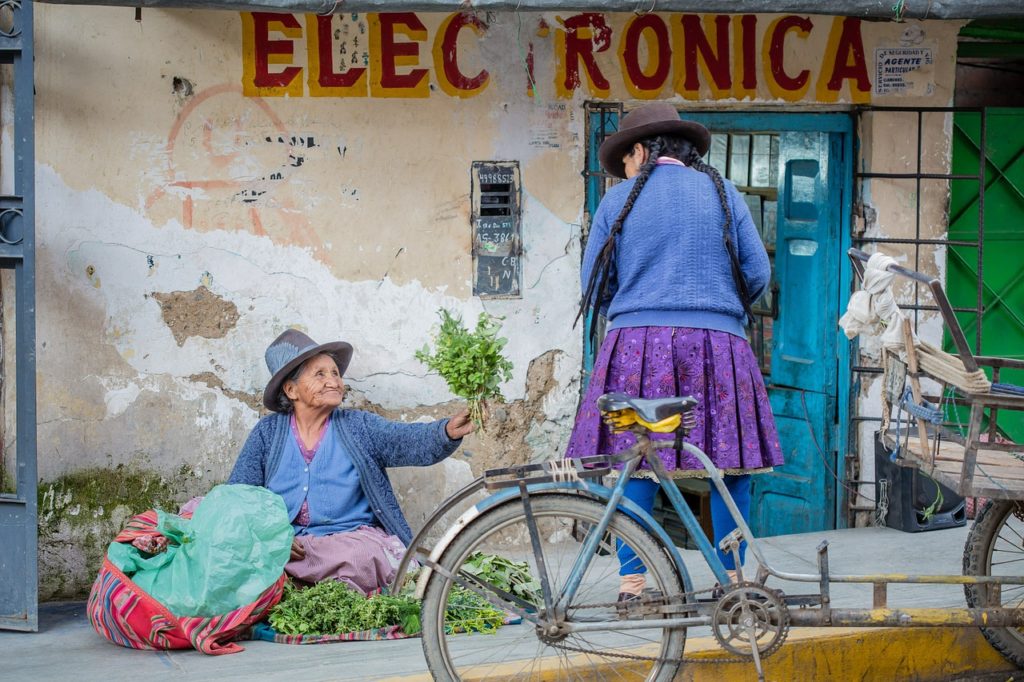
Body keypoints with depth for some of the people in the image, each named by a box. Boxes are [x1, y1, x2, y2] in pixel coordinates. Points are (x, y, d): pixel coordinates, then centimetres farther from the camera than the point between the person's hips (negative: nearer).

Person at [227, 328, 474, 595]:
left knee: (364, 556, -36)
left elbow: (411, 441, -8)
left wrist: (448, 432, -31)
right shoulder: (268, 432, 11)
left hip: (355, 536, -2)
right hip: (285, 543, 3)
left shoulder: (359, 426, 10)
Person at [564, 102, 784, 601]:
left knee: (634, 467, 2)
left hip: (637, 342, 0)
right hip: (718, 345, 0)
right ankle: (731, 577, 8)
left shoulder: (619, 199, 8)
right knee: (730, 464, 7)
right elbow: (758, 274, 8)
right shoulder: (724, 194, 11)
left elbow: (593, 285, 8)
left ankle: (632, 584, 0)